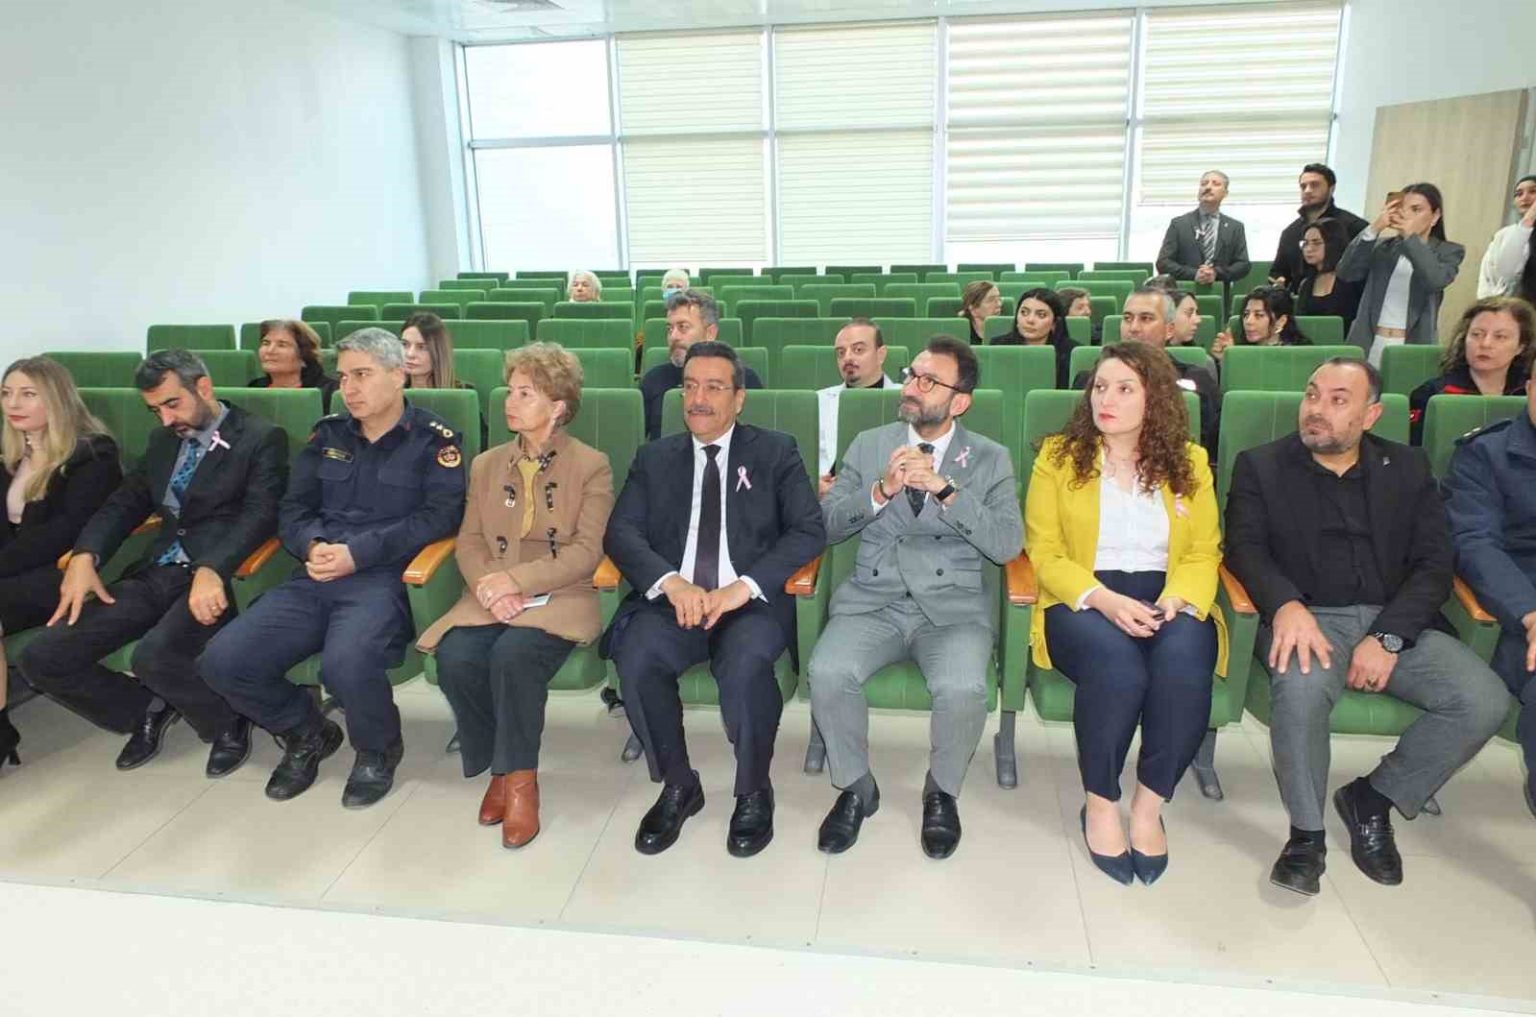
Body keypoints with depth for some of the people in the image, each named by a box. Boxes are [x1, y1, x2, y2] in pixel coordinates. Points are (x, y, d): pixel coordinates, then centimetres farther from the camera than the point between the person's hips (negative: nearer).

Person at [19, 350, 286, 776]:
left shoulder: (261, 439, -2)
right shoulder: (163, 441, 21)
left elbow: (259, 514, -15)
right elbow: (125, 502, 17)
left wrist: (212, 571, -32)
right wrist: (85, 555, -4)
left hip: (215, 577, -7)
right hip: (154, 574, 7)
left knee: (155, 656, -34)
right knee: (42, 658, -6)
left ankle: (227, 722, -3)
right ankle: (149, 709, 18)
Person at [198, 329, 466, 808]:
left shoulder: (433, 439, 3)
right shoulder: (328, 433, 18)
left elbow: (440, 515, -9)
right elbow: (293, 508, 16)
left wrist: (357, 553, -16)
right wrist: (313, 546, -8)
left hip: (384, 578, -5)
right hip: (315, 578, 6)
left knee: (345, 665, -35)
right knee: (222, 661, -12)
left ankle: (378, 750, 1)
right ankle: (306, 733, 17)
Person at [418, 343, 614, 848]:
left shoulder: (592, 466, 3)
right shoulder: (486, 464, 17)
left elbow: (586, 552, -6)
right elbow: (468, 542, 9)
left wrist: (517, 579, -17)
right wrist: (490, 588, -12)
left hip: (558, 598, -4)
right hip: (491, 598, 4)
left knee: (513, 653, -34)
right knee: (455, 659, -26)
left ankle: (520, 778, -12)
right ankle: (499, 767, -2)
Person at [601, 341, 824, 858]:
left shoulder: (775, 452, 9)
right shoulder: (654, 457, 16)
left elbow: (809, 531, -2)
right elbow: (620, 532, 5)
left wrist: (743, 587, -17)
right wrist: (672, 583, -16)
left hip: (751, 602, -2)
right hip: (672, 599, 2)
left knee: (746, 663, -33)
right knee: (636, 658, -28)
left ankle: (753, 793, -5)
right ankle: (678, 786, -2)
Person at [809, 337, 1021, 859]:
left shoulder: (990, 458, 6)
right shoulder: (868, 445, 11)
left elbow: (1007, 546, -7)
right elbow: (827, 524, 5)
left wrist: (944, 488, -18)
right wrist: (882, 489, -13)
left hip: (953, 606, -1)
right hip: (872, 601, 2)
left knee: (962, 689, -31)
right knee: (828, 672, -27)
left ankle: (942, 791, 3)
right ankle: (855, 787, 2)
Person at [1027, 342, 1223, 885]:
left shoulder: (1189, 461, 11)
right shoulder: (1059, 455, 5)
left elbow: (1203, 554, 7)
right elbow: (1044, 551, -1)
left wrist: (1176, 600, -15)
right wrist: (1103, 599, -18)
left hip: (1167, 603, 2)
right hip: (1083, 601, -2)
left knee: (1184, 666, -33)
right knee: (1118, 669, -35)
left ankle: (1149, 805, -12)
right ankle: (1099, 803, -10)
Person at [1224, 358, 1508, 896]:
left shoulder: (1408, 468, 13)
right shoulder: (1261, 466, 8)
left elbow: (1434, 563, 5)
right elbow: (1244, 546, -3)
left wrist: (1388, 636, -12)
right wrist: (1286, 604, -24)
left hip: (1396, 621, 3)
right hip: (1307, 618, -3)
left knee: (1485, 701, -21)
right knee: (1302, 689, -35)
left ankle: (1374, 796, 3)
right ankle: (1306, 833, -11)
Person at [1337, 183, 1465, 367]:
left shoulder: (1448, 251, 6)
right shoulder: (1381, 246, 11)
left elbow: (1436, 280, -15)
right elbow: (1345, 273, -4)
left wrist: (1411, 236, -13)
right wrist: (1374, 229, -11)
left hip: (1414, 347, -2)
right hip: (1369, 344, 2)